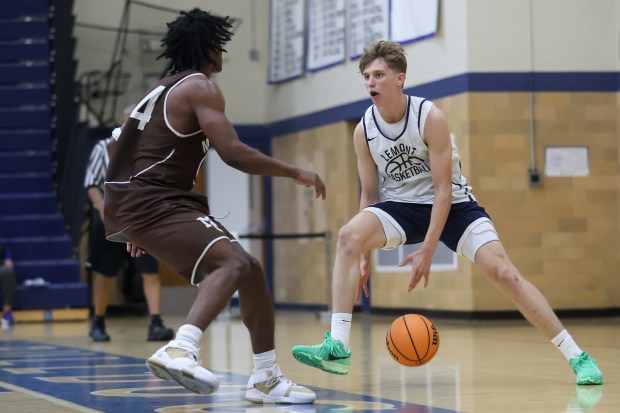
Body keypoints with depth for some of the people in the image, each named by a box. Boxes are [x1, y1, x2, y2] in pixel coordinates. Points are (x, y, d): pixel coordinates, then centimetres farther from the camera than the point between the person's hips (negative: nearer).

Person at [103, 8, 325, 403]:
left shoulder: (164, 89, 23)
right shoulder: (200, 86, -7)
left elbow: (139, 153, 27)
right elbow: (233, 152, -18)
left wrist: (138, 229, 33)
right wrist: (295, 172, -8)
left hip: (147, 201, 10)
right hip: (151, 201, -10)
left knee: (249, 268, 12)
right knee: (234, 262, -27)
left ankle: (267, 378, 16)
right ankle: (180, 350, -46)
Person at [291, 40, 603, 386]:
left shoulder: (431, 118, -19)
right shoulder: (364, 130, -7)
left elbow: (443, 190, -18)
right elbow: (370, 195, 2)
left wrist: (427, 251, -22)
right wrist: (365, 256, -4)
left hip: (453, 204, -3)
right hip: (400, 205, 3)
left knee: (504, 272, -17)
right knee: (349, 236, -26)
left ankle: (577, 357, -5)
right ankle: (338, 347, -27)